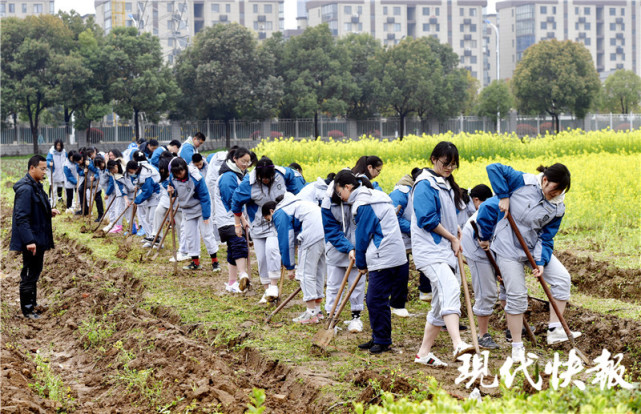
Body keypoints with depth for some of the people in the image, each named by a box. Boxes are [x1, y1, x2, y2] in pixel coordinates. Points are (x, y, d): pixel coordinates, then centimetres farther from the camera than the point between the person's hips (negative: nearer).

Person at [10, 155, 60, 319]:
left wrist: (49, 212, 6)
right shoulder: (25, 189, -21)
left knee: (35, 272, 20)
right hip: (31, 240, -10)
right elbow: (22, 217, -25)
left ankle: (32, 303, 33)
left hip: (39, 238, 10)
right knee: (29, 274, 0)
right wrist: (29, 241, -28)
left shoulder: (36, 186, 11)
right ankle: (27, 310, 10)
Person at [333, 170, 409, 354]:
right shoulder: (374, 197, 19)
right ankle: (377, 339, 19)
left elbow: (363, 236, -8)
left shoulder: (363, 205, -13)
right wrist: (356, 251, 21)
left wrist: (361, 263, 3)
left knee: (377, 301, -7)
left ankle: (383, 342, 0)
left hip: (384, 259, -11)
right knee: (373, 300, 13)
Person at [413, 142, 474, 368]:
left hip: (447, 251, 10)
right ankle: (458, 344, -43)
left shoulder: (447, 185, 19)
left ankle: (424, 352, 14)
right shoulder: (425, 185, -9)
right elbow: (427, 219, -17)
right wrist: (452, 238, -9)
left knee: (442, 303, 8)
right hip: (430, 250, -10)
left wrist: (455, 230, 11)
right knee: (450, 289, -29)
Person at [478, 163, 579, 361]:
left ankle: (554, 330, 1)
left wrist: (541, 261, -18)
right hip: (509, 248, -5)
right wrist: (504, 196, -18)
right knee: (516, 296, -3)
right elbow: (494, 168, -14)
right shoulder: (523, 182, -16)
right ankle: (517, 346, 10)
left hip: (534, 247, 5)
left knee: (562, 278, -7)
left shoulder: (557, 207, -5)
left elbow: (546, 237, -4)